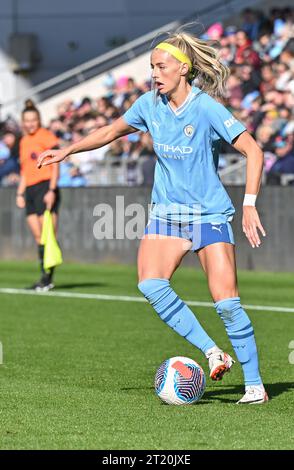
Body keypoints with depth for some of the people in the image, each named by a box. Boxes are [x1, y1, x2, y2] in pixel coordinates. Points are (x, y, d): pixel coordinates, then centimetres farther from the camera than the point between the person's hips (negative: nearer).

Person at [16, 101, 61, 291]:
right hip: (30, 190, 8)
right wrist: (20, 193, 18)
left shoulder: (47, 136, -3)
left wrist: (52, 190, -16)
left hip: (45, 187, -7)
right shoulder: (24, 141, 19)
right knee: (38, 237, 5)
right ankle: (45, 279, 8)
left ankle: (48, 278, -8)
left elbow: (55, 165, -9)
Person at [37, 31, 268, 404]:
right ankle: (213, 354, -12)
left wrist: (249, 205, -23)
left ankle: (255, 385, 0)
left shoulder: (207, 108, -15)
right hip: (166, 212, 5)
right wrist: (66, 151, 18)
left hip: (210, 214, -5)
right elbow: (111, 132, 20)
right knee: (150, 284, -21)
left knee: (227, 302, -12)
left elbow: (253, 151, -15)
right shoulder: (149, 105, 2)